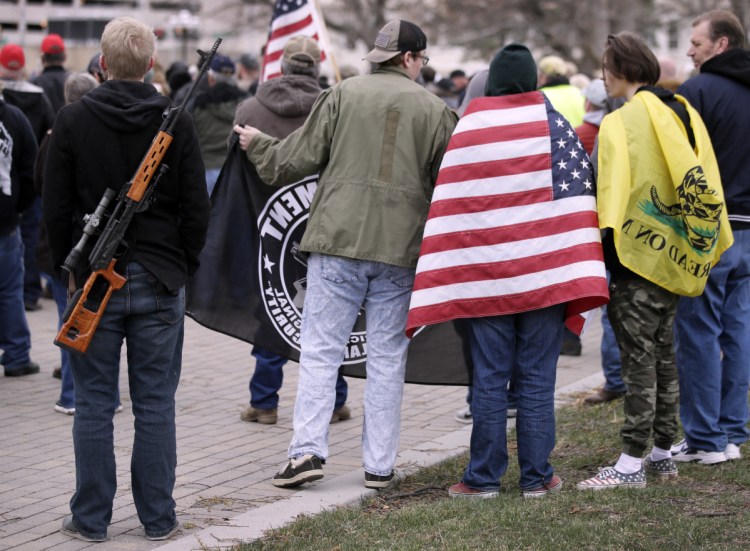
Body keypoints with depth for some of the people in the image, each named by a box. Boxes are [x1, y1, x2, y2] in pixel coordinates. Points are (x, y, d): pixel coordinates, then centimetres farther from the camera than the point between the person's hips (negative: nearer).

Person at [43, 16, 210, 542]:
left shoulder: (73, 120, -4)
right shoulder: (178, 120, -3)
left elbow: (56, 208, -1)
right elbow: (197, 208, -1)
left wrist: (73, 266, 12)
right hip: (160, 282, 0)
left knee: (94, 404, 6)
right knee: (156, 405, 6)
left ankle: (91, 518, 11)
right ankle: (158, 518, 11)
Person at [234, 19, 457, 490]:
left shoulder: (343, 95, 2)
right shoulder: (436, 110, 4)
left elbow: (299, 158, 4)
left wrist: (258, 145, 23)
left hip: (338, 241, -1)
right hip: (400, 249, 1)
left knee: (321, 350, 3)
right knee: (388, 358, 7)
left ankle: (308, 450, -5)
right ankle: (380, 465, 9)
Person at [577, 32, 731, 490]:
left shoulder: (622, 122, -12)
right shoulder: (683, 113, 11)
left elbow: (614, 191, -19)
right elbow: (704, 181, 14)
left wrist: (602, 246, -19)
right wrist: (710, 246, 18)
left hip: (638, 255, -8)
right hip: (675, 256, 8)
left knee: (639, 357, -6)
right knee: (663, 353, 16)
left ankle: (632, 462, -4)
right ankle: (663, 452, 22)